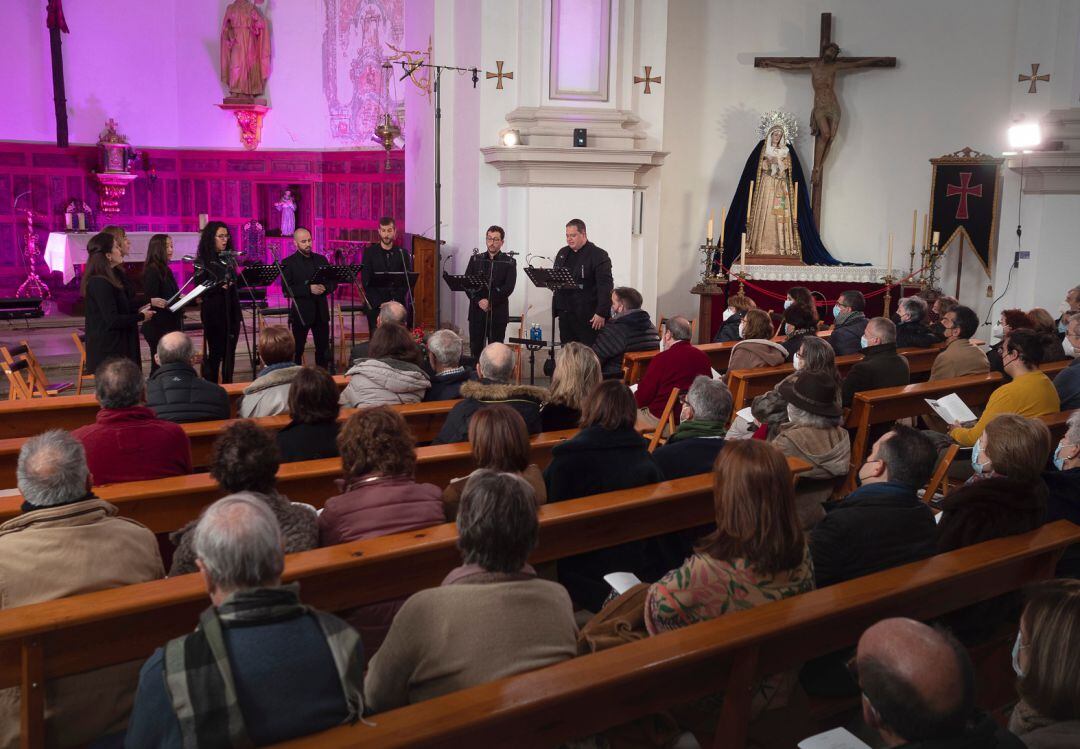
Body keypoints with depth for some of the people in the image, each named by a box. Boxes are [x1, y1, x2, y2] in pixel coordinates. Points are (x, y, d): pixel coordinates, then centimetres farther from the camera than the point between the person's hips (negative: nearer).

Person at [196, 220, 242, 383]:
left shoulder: (229, 257, 11)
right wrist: (220, 286, -24)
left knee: (230, 352, 7)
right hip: (214, 313, -5)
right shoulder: (204, 261, -5)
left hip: (232, 310, 5)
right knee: (215, 352, 0)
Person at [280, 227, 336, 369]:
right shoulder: (288, 263, -3)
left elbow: (333, 283, 11)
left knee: (323, 350, 9)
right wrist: (309, 289, -21)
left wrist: (325, 288, -12)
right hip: (300, 313, -4)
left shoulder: (321, 259, 11)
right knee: (297, 350, 1)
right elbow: (286, 289, -11)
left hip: (321, 312, 4)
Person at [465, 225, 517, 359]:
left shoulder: (509, 262, 4)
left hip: (498, 312, -2)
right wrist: (479, 301, -11)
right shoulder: (475, 260, 11)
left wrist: (490, 301, -13)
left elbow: (508, 287, -6)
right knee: (475, 348, 2)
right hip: (477, 311, 2)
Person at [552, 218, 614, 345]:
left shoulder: (598, 256, -6)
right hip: (565, 313, 7)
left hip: (588, 316, -7)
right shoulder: (562, 253, 16)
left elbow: (605, 287, -13)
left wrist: (601, 313, -19)